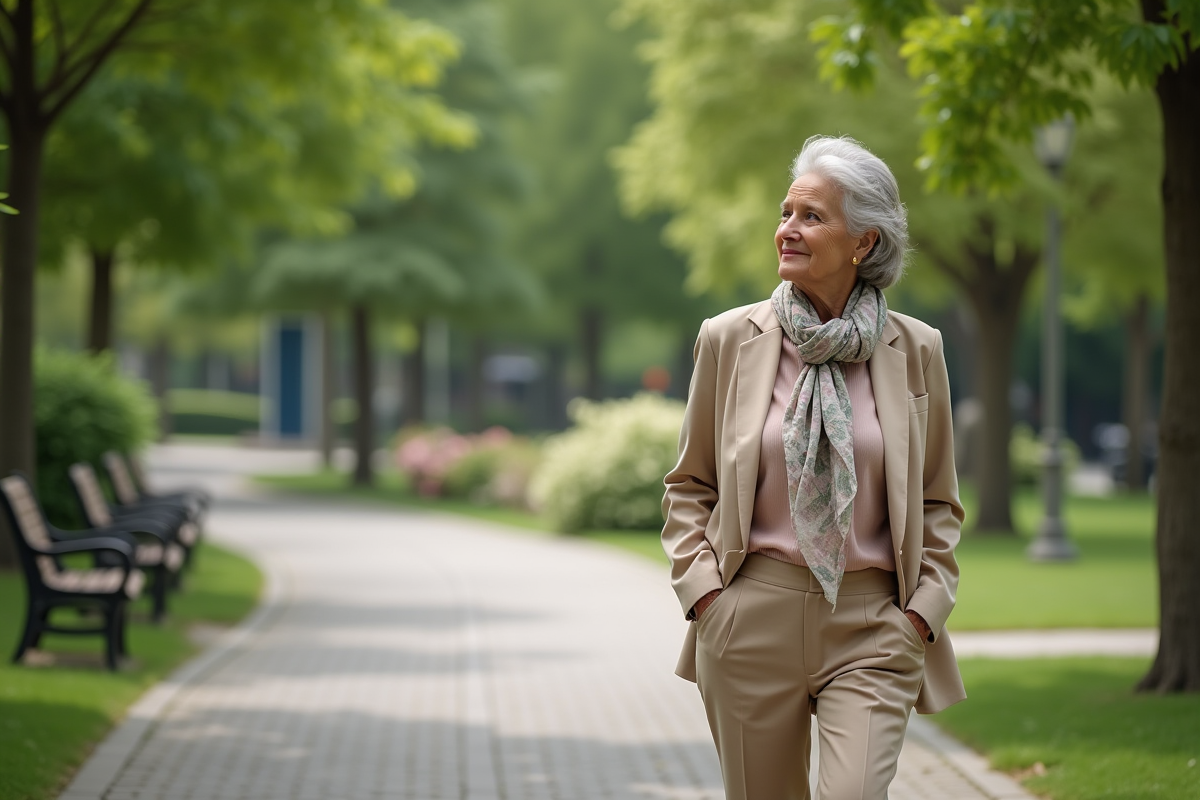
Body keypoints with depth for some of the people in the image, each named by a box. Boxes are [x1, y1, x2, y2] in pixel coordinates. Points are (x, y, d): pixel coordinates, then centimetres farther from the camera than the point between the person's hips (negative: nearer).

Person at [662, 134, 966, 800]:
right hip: (753, 618, 1)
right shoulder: (730, 339, 3)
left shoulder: (915, 350, 3)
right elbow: (688, 486, 11)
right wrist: (702, 588, -2)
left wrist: (924, 608, 0)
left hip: (872, 626, -1)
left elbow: (938, 502, 11)